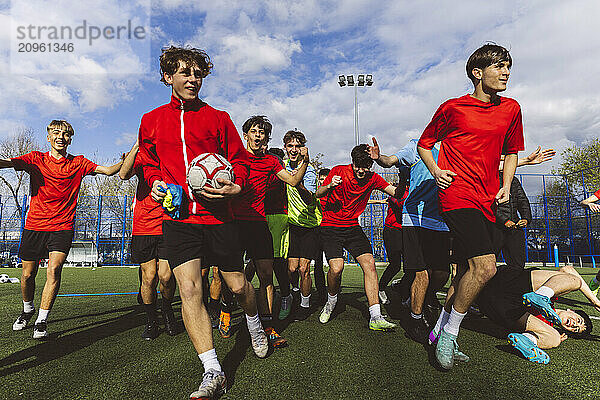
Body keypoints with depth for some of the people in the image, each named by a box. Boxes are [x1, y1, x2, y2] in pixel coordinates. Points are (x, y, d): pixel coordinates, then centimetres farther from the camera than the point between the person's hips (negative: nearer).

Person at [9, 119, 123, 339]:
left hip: (62, 228, -1)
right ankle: (28, 310, 39)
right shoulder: (36, 159, 3)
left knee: (54, 270, -17)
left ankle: (41, 321, -5)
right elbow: (6, 162, -13)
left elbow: (109, 170, -2)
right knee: (27, 275, 11)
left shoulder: (78, 163, 5)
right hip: (34, 225, 1)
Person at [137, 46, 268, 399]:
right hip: (178, 217, 1)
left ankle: (255, 324, 42)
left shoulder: (218, 118, 6)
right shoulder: (151, 121, 12)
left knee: (237, 285, 8)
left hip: (218, 215, -1)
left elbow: (240, 159, 8)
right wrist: (155, 183, 2)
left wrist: (235, 186, -12)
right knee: (189, 289, -11)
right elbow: (149, 161, 24)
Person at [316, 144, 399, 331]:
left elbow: (395, 192, -6)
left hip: (353, 227, 4)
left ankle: (376, 317, -9)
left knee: (369, 264, -13)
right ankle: (331, 302, 12)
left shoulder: (373, 179, 2)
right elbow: (318, 194, -8)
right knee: (336, 268, -20)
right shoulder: (339, 171, -7)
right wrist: (329, 186, -28)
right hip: (330, 227, -3)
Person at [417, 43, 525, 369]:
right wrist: (435, 171, -8)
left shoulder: (511, 109, 14)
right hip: (458, 194, -6)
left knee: (469, 271, 9)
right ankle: (450, 333, 2)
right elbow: (424, 144, 10)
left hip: (488, 202, 6)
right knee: (485, 267, -19)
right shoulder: (453, 108, 1)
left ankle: (441, 328, 26)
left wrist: (506, 187, 10)